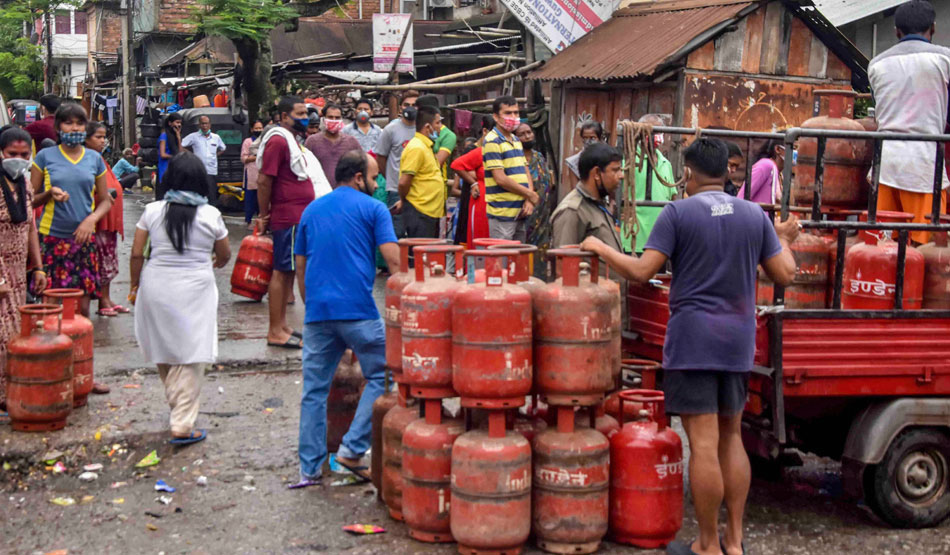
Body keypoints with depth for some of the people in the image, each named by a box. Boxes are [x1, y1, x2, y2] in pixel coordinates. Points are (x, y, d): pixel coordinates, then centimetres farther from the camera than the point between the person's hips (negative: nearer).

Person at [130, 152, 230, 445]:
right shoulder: (210, 215, -4)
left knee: (163, 350, 19)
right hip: (195, 289, -2)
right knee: (190, 357, 1)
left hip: (156, 286, 2)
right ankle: (182, 426, -2)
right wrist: (213, 263, 32)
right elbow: (224, 255, 9)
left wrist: (135, 286, 15)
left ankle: (177, 407, 34)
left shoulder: (152, 211, -1)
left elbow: (136, 254, 1)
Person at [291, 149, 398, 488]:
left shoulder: (311, 210, 19)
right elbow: (393, 261, -8)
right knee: (379, 377, 9)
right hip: (359, 311, -5)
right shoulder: (373, 209, 3)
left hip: (317, 311, 5)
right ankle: (353, 449, 0)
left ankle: (310, 469, 10)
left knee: (314, 390, 8)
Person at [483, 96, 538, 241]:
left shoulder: (516, 140, 18)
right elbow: (501, 179, -15)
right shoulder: (492, 141, -9)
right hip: (502, 213, -8)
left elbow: (526, 172, 17)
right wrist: (531, 194, -7)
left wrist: (529, 200, -1)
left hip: (520, 213, 8)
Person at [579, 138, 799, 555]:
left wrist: (601, 249, 3)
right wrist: (784, 241, 27)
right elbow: (784, 275, 8)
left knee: (703, 443, -2)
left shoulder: (678, 213, -6)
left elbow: (641, 272, -12)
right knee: (731, 436, 15)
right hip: (738, 340, 5)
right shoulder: (755, 215, 6)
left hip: (693, 339, -5)